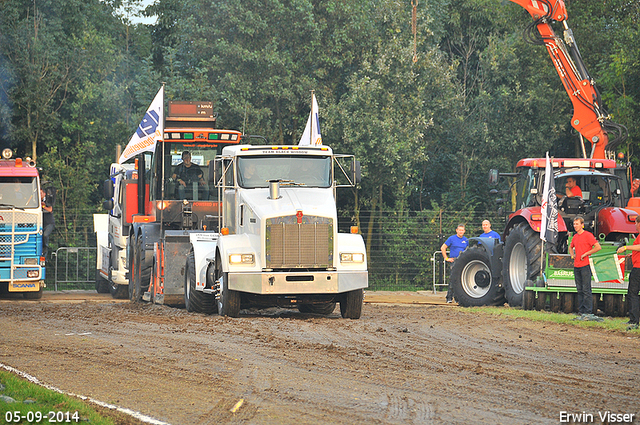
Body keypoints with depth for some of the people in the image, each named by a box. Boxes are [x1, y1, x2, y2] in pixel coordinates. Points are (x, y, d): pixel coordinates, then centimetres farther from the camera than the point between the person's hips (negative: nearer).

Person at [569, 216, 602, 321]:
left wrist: (585, 254, -12)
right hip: (576, 267, 8)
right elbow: (571, 247, 35)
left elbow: (598, 247, -14)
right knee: (579, 290, 9)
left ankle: (588, 313, -9)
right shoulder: (575, 237, 16)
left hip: (585, 265, -8)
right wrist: (572, 255, 15)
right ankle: (581, 312, 12)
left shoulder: (588, 235, -7)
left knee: (586, 290, -8)